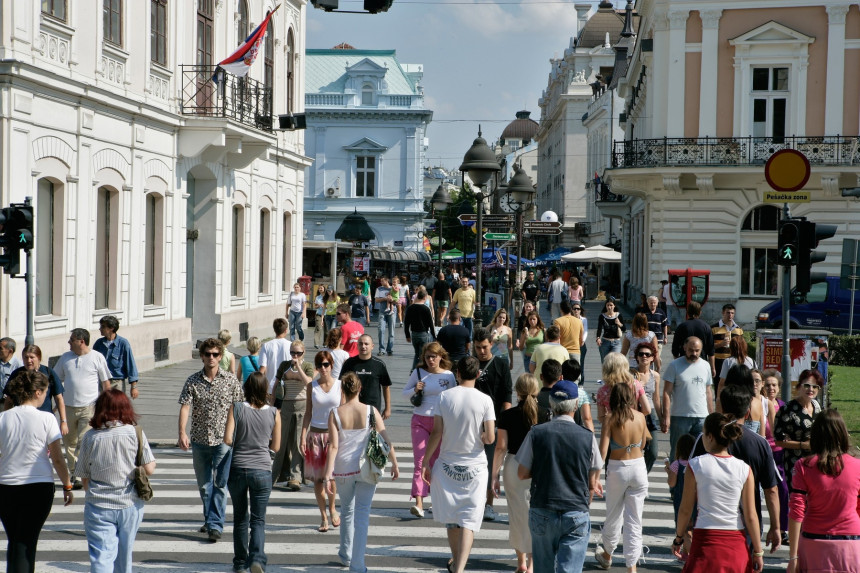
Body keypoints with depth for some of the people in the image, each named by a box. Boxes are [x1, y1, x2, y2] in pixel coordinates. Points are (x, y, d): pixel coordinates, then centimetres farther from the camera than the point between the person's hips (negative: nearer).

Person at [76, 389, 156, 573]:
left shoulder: (90, 437, -6)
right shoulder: (136, 433, -6)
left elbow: (84, 477, 0)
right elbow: (149, 469, -6)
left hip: (99, 507, -2)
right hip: (130, 504, 2)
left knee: (101, 555, -3)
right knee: (124, 554, 18)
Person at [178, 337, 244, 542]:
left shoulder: (230, 380, -1)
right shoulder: (193, 381, 1)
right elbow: (185, 407, -8)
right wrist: (182, 433, -22)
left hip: (223, 440, -2)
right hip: (199, 440, 3)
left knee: (220, 484, -7)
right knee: (204, 485, 14)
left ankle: (215, 525, -4)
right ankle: (210, 520, 30)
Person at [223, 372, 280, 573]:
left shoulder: (236, 408, -6)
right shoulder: (273, 413, -2)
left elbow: (227, 439, -11)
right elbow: (276, 446, 5)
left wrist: (240, 441, 10)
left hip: (238, 469, 0)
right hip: (262, 470, 0)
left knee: (240, 518, 16)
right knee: (258, 520, 5)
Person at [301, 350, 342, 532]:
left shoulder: (340, 386, 1)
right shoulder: (312, 386, 4)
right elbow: (308, 413, 7)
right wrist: (303, 436, -1)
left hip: (334, 434, -2)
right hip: (315, 434, 2)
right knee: (318, 477, 2)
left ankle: (332, 509, 7)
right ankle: (324, 518, 11)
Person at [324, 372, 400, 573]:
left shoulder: (335, 413, -7)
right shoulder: (371, 411, -5)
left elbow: (333, 446, -11)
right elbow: (385, 439, -5)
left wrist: (329, 475, -11)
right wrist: (394, 463, 6)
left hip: (343, 469, 1)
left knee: (347, 511, 21)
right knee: (362, 513, 3)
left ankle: (346, 555, 36)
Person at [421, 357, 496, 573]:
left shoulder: (445, 396, -6)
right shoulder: (484, 400, -9)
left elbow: (437, 433, -5)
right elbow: (490, 438, -13)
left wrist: (426, 461, 4)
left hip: (448, 465, 2)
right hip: (475, 466, -2)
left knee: (451, 516, 17)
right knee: (469, 518, -1)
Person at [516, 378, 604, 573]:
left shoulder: (536, 433, -4)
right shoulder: (587, 437, -5)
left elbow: (522, 473, 3)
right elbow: (593, 483, 2)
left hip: (542, 512, 2)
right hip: (577, 513, -1)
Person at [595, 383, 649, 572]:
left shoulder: (611, 418, -11)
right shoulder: (640, 417, -3)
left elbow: (603, 450, -15)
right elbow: (643, 445, 11)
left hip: (617, 469, -1)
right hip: (638, 467, 1)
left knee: (613, 515, 18)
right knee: (634, 520, 6)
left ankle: (607, 555, 38)